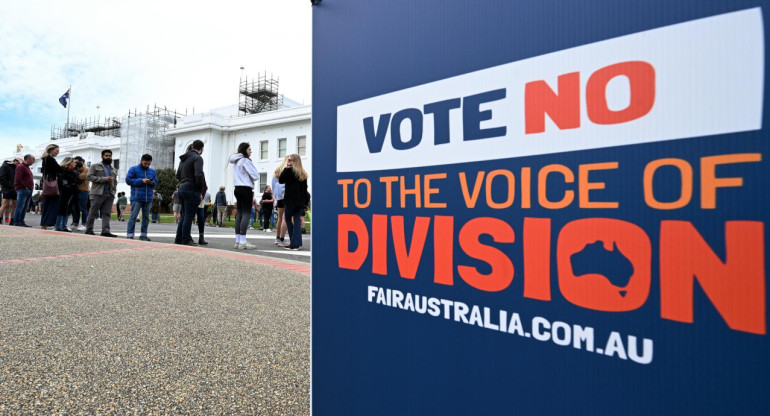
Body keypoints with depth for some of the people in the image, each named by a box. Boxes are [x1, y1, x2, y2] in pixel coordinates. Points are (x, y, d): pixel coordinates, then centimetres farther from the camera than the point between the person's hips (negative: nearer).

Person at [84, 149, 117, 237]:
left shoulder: (113, 169, 22)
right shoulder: (95, 166, 6)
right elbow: (89, 176, -6)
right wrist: (104, 179, -15)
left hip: (110, 194, 4)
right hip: (97, 193, -4)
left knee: (107, 213, -3)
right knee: (93, 213, 0)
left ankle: (105, 231, -7)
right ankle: (89, 230, 10)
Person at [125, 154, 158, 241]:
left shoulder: (152, 171, 15)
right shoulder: (133, 169, 2)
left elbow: (156, 182, 16)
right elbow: (128, 180, -6)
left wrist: (152, 182, -7)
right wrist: (141, 180, -14)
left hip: (148, 198, 5)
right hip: (137, 198, -5)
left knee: (146, 217, 8)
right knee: (133, 216, -7)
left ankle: (143, 234, 14)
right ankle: (129, 235, -3)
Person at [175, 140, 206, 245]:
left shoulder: (184, 158, 17)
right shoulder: (197, 158, -11)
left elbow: (178, 175, 20)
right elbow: (199, 175, -22)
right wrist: (201, 189, -10)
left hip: (182, 188, 8)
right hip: (192, 190, -8)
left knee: (184, 216, 15)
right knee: (189, 216, -2)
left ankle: (178, 239, 19)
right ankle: (185, 241, 3)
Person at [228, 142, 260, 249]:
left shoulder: (236, 161, 18)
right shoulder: (245, 161, -10)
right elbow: (255, 176, -12)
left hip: (238, 188, 9)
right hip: (246, 189, -9)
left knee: (239, 214, 8)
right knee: (246, 214, -11)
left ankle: (238, 241, 8)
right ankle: (243, 242, -16)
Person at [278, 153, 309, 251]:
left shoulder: (289, 170, -8)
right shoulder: (303, 173, 9)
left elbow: (281, 180, 2)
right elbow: (305, 188, 12)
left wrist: (286, 167, 7)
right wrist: (304, 201, 16)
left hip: (290, 200, -5)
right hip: (300, 201, 5)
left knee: (288, 219, 7)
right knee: (297, 221, 6)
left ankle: (293, 243, 4)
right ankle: (296, 243, 2)